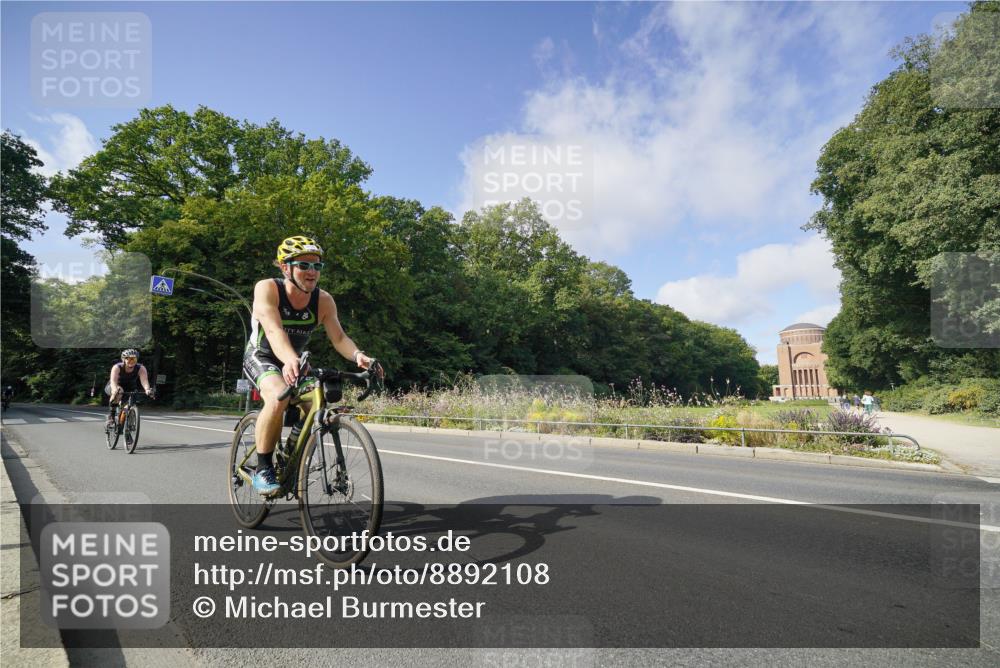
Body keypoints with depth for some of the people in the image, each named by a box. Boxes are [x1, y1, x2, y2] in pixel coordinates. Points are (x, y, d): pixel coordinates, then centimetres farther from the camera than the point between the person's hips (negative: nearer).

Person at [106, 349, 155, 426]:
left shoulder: (141, 368, -24)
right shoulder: (117, 367, -28)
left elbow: (144, 380, -41)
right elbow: (113, 381, -43)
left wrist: (147, 389, -62)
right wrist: (116, 389, -66)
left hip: (130, 390, 3)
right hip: (113, 388, -2)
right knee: (118, 393, -36)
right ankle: (111, 414, -18)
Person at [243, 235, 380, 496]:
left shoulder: (323, 301, -14)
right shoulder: (267, 289, -25)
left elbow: (338, 337, -21)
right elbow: (274, 330, -40)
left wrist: (358, 355, -43)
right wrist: (290, 360, -59)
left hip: (294, 362, 5)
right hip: (261, 357, -4)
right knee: (278, 397, -35)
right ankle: (263, 469, -17)